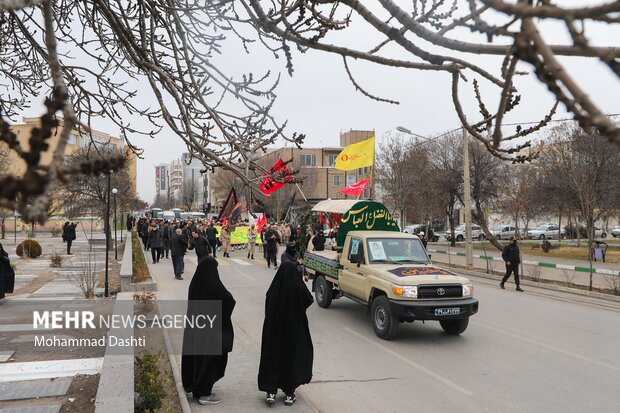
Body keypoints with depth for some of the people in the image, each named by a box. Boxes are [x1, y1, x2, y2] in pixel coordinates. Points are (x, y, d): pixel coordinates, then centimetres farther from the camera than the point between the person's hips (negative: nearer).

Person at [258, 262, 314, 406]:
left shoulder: (274, 288, -12)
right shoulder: (298, 288, -17)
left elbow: (267, 307, 0)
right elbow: (309, 300, 1)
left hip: (274, 330, 1)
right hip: (294, 330, -1)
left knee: (273, 357, 14)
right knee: (292, 358, 12)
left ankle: (271, 391, 11)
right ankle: (289, 394, 17)